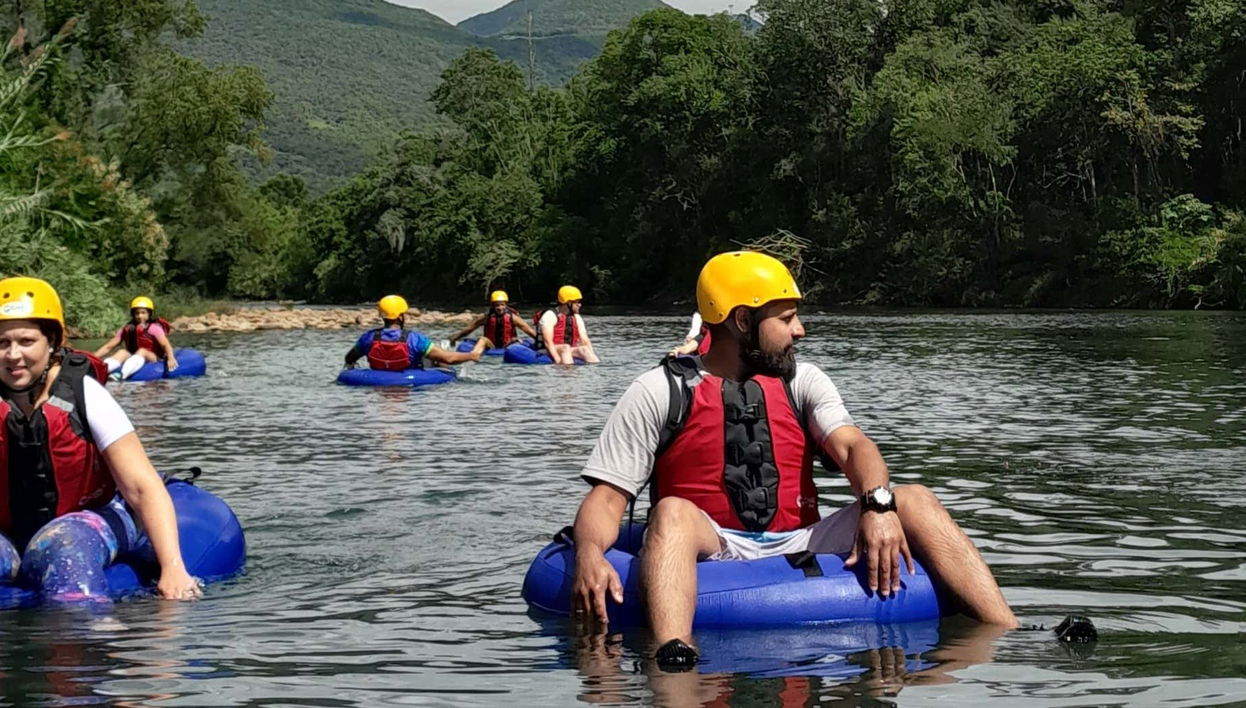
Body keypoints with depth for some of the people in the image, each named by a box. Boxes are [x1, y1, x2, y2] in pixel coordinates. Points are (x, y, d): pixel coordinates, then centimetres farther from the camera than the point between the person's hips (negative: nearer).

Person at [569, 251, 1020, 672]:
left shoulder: (802, 382, 16)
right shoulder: (660, 392, 4)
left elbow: (852, 446, -1)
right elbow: (606, 498, -1)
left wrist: (878, 504, -24)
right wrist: (589, 554, -24)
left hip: (798, 548, 4)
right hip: (713, 554, -3)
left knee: (913, 501, -13)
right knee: (673, 513, -35)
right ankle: (673, 659, -60)